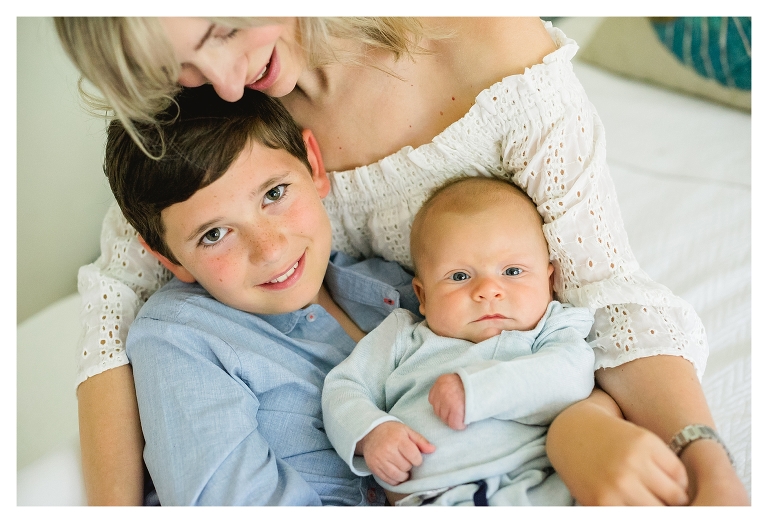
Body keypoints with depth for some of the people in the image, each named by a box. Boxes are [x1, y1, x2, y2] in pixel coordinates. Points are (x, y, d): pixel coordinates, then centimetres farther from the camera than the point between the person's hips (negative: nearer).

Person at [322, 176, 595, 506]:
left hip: (540, 490, 1)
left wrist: (478, 387, -16)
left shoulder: (552, 332, 14)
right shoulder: (403, 337, 20)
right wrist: (371, 432, -3)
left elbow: (571, 379, -6)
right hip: (428, 501, -1)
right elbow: (343, 388, 19)